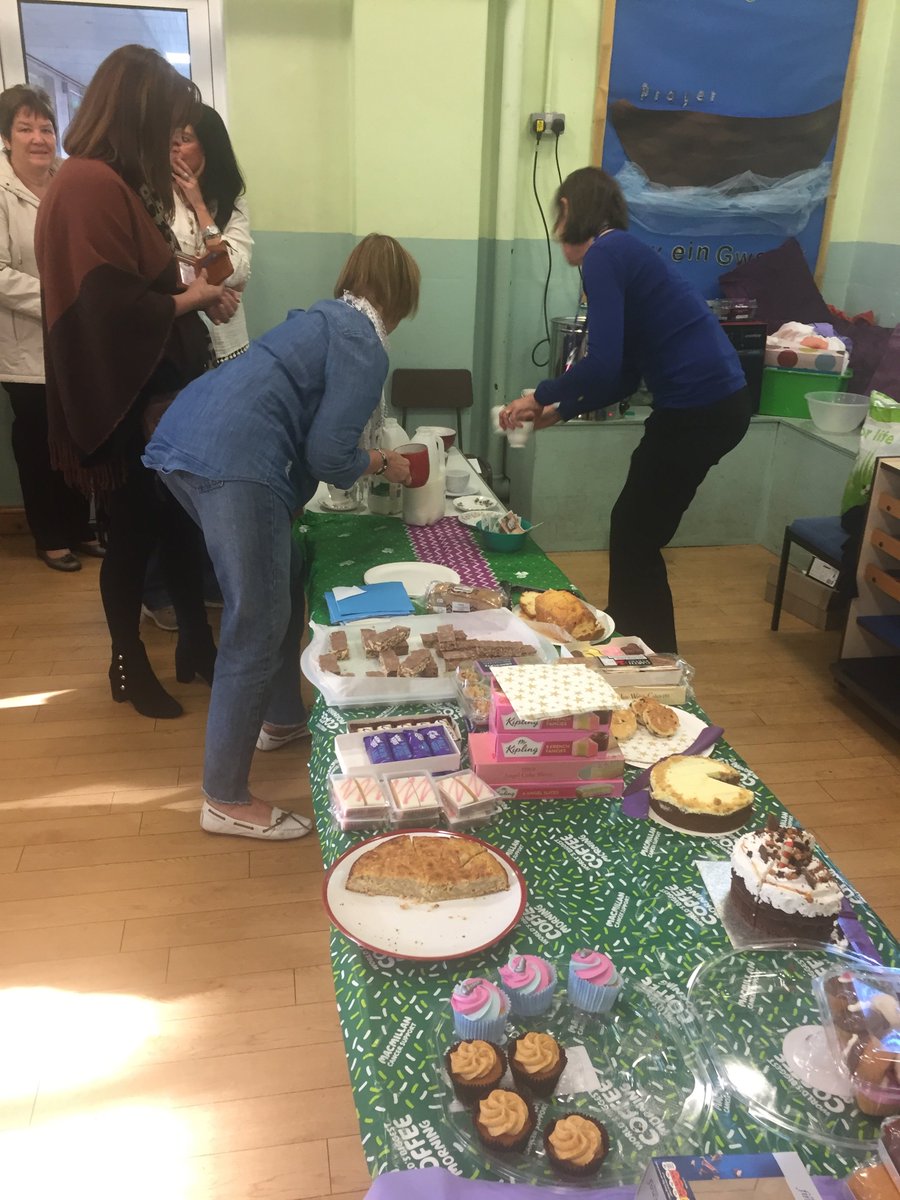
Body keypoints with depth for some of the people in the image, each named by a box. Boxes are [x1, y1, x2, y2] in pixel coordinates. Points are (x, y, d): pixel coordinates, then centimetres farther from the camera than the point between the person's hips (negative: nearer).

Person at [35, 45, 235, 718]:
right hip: (124, 402, -9)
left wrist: (195, 296, 3)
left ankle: (197, 643, 31)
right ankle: (129, 665, 25)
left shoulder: (115, 184, 11)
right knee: (135, 532, 5)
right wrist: (188, 300, -11)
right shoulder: (90, 188, -20)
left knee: (179, 519, 16)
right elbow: (113, 309, -25)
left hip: (157, 390, 9)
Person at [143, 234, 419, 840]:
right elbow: (328, 454, -8)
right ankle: (227, 799, 3)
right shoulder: (365, 348, -2)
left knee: (284, 580, 23)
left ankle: (282, 718, 38)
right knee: (258, 626, -5)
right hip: (233, 462, -10)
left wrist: (365, 458, 32)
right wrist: (381, 464, 10)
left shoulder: (325, 318, 25)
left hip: (186, 438, 10)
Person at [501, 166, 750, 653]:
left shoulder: (603, 255, -10)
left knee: (634, 539, 4)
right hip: (714, 402, 9)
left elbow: (604, 366, -20)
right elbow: (625, 378, 19)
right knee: (634, 531, 20)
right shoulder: (623, 251, 18)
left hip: (699, 409, -9)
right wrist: (558, 412, 20)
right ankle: (622, 634, 37)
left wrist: (539, 396, -4)